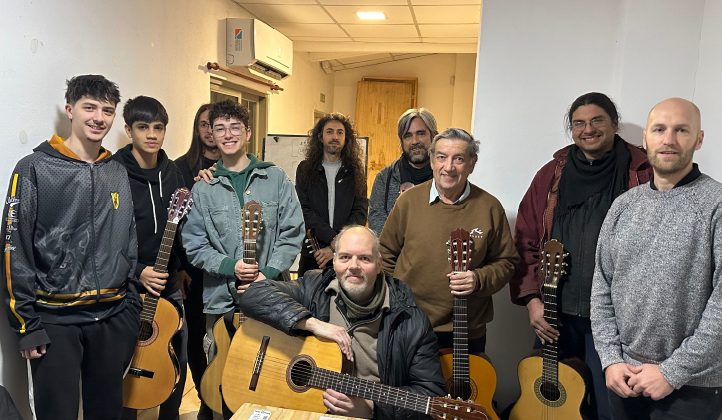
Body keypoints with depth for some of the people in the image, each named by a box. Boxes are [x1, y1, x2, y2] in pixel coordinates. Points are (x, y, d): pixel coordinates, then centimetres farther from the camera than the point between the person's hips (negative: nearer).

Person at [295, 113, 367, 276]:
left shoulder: (355, 171, 6)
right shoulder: (305, 169, 5)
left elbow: (361, 212, -2)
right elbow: (304, 211, -4)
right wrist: (335, 240, -15)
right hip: (312, 252, 0)